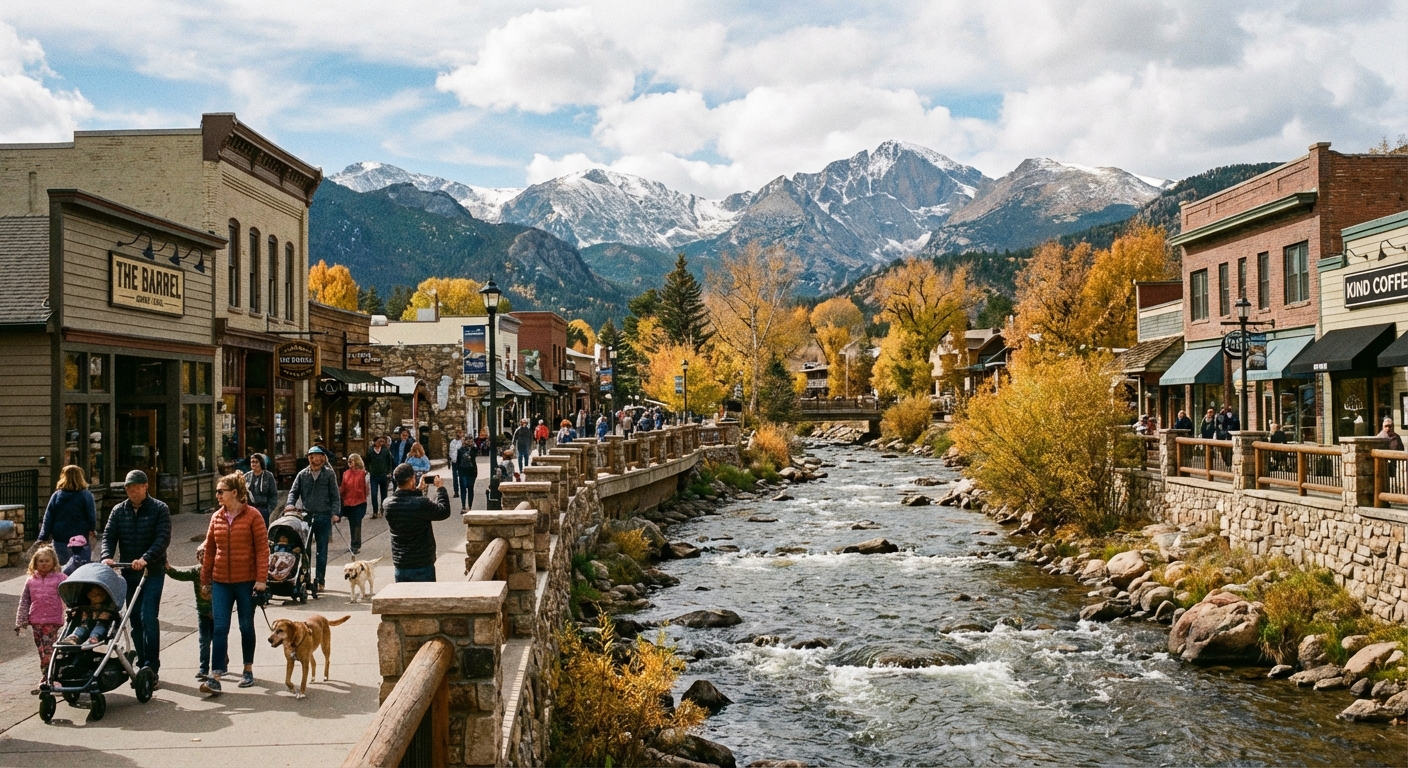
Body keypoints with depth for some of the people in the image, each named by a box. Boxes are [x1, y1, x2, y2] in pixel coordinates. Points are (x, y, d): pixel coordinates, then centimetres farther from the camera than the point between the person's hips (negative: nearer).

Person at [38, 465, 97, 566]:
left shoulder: (56, 495, 2)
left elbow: (48, 520, 1)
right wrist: (92, 530, 16)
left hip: (60, 541, 2)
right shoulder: (86, 496, -6)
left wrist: (43, 539, 5)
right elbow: (92, 517, -4)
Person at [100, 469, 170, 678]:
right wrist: (107, 556, -19)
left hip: (153, 572, -5)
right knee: (135, 619, 9)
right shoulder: (118, 511, 8)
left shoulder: (160, 509, -5)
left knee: (148, 618, -11)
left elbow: (163, 538, -15)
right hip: (128, 572, 5)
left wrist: (145, 558, -30)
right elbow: (109, 536, 1)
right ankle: (142, 664, 18)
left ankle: (151, 666, -7)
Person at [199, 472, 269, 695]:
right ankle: (215, 677, -5)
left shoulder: (252, 516, -7)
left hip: (246, 581, -3)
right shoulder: (216, 517, 6)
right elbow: (209, 550, 11)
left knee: (246, 626, 9)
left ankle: (248, 670, 24)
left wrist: (261, 578, -13)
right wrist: (205, 579, 11)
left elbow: (262, 548, -8)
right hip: (221, 582, 3)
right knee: (220, 628, -4)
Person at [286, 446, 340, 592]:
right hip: (306, 515, 2)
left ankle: (320, 580, 11)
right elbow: (294, 491, 8)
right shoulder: (302, 474, 7)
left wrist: (335, 512, -11)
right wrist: (290, 504, -12)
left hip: (323, 516, -2)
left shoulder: (329, 474, 2)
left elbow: (335, 495, 0)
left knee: (322, 550, 5)